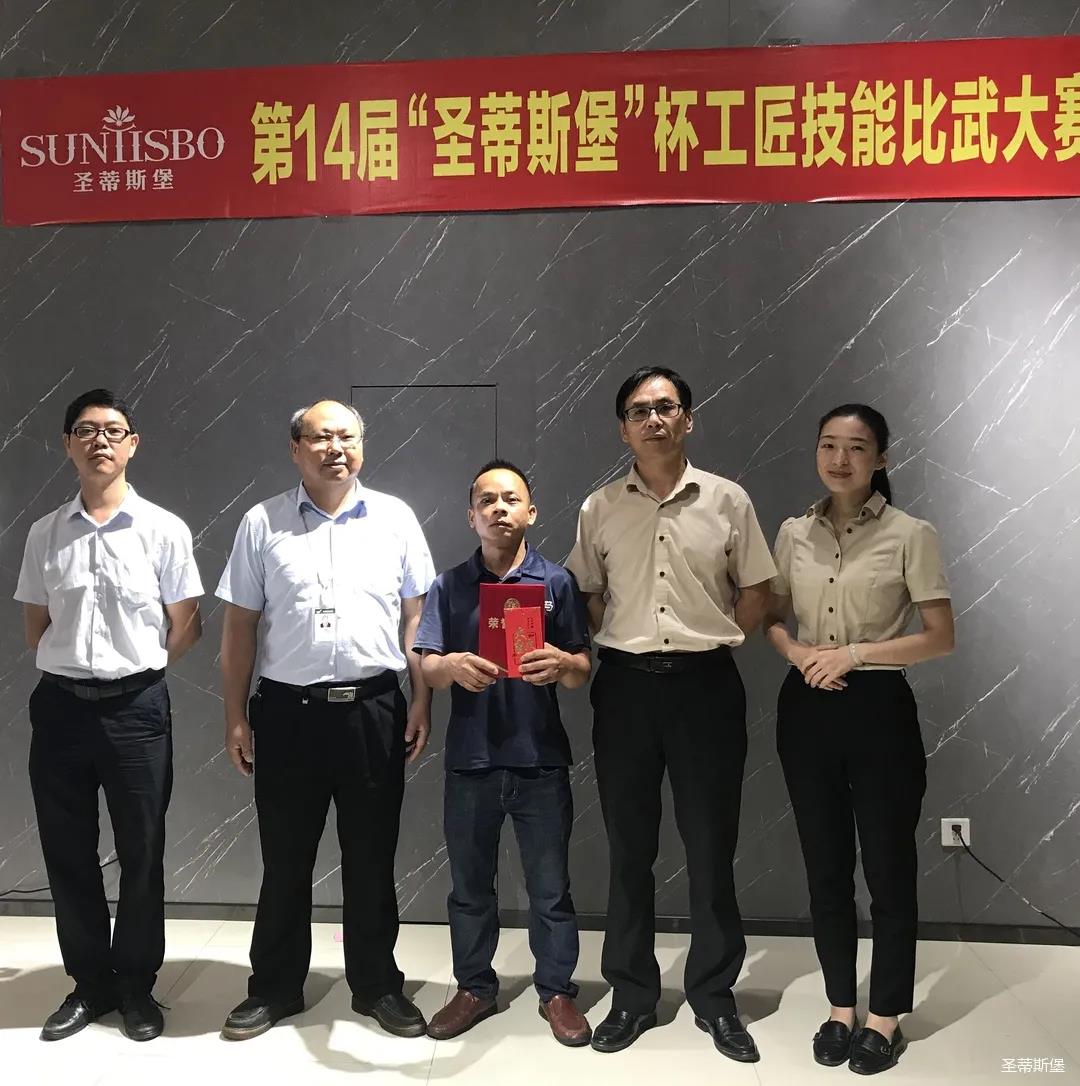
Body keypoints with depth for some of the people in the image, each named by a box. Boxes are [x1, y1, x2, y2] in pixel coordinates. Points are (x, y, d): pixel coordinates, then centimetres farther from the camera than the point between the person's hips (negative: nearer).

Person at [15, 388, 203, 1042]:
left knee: (142, 854, 8)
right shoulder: (46, 534, 5)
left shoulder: (164, 530, -4)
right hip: (61, 706, 3)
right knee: (68, 854, 13)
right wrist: (80, 666, 6)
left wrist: (133, 671, 5)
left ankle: (137, 987, 27)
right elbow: (37, 629, 13)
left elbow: (186, 628, 1)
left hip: (136, 707, -2)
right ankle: (90, 984, 32)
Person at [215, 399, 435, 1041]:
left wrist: (422, 702, 0)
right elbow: (240, 626, 5)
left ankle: (377, 984, 30)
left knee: (372, 857, 11)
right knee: (285, 860, 13)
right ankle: (275, 989, 32)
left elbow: (417, 616, 5)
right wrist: (236, 716, 2)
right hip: (288, 710, 0)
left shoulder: (395, 518, 4)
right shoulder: (262, 524, 4)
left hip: (374, 708, 0)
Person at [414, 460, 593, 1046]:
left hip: (540, 760, -1)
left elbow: (582, 672, -1)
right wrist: (454, 665, -24)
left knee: (550, 886, 10)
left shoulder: (556, 581, 1)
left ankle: (556, 991, 30)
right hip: (470, 760, 2)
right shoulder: (449, 587, 4)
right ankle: (474, 987, 35)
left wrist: (561, 663, -24)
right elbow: (425, 668, -2)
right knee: (470, 884, 15)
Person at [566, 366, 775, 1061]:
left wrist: (713, 641, 2)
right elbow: (587, 596, 11)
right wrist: (614, 648, -1)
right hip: (625, 686, 1)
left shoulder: (728, 501, 2)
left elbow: (756, 593, 7)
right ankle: (632, 995, 28)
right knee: (630, 847, 11)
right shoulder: (600, 509, 5)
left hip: (706, 685, -1)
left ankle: (715, 997, 27)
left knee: (712, 847, 8)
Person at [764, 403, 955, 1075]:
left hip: (879, 709, -3)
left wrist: (856, 651, -16)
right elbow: (770, 616, 12)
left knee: (888, 868, 9)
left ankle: (886, 1018, 28)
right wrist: (796, 651, -8)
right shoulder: (795, 533, 5)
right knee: (826, 867, 14)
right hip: (807, 709, 4)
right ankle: (841, 1008, 32)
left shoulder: (911, 535, -6)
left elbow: (941, 637, -7)